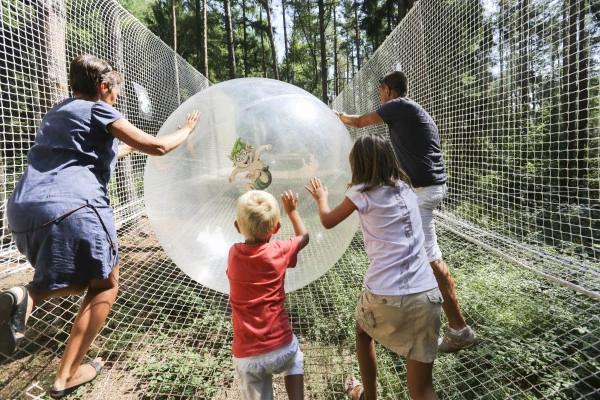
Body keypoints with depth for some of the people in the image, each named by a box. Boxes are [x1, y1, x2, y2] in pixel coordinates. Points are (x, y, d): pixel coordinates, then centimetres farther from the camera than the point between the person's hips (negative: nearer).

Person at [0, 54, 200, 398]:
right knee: (104, 286, 11)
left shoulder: (58, 112, 26)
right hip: (73, 207, -8)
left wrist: (128, 147, 52)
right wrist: (186, 130, 17)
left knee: (77, 280, 27)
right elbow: (157, 147, -1)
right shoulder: (98, 110, 2)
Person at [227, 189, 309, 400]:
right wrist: (292, 210, 26)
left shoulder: (234, 254, -3)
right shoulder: (279, 251, -7)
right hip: (280, 348, -1)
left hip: (247, 356, 1)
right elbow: (303, 236, 14)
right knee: (294, 357, 33)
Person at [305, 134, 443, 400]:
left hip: (384, 295, -3)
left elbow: (328, 221, 15)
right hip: (426, 296, 3)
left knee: (363, 331, 32)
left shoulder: (362, 193, -2)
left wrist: (322, 197, 32)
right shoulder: (406, 189, 11)